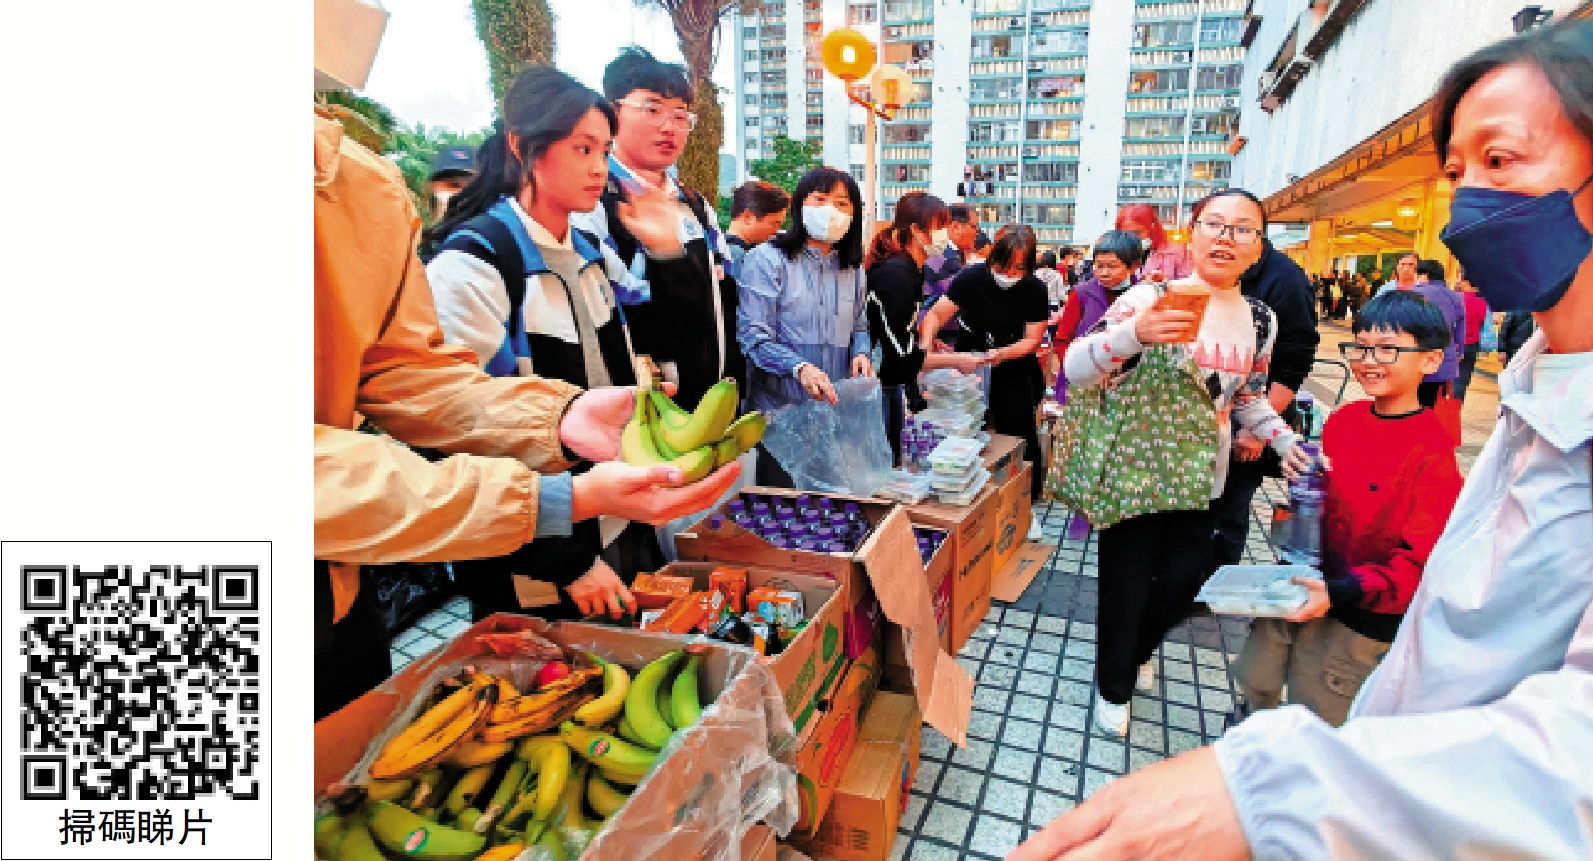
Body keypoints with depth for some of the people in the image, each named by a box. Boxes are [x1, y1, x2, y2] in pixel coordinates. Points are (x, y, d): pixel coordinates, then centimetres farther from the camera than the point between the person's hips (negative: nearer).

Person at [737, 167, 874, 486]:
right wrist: (799, 368, -27)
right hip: (781, 410, -5)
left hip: (837, 410, 5)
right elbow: (751, 334, -13)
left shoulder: (853, 268, 14)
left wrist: (860, 353, -1)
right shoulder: (767, 259, -6)